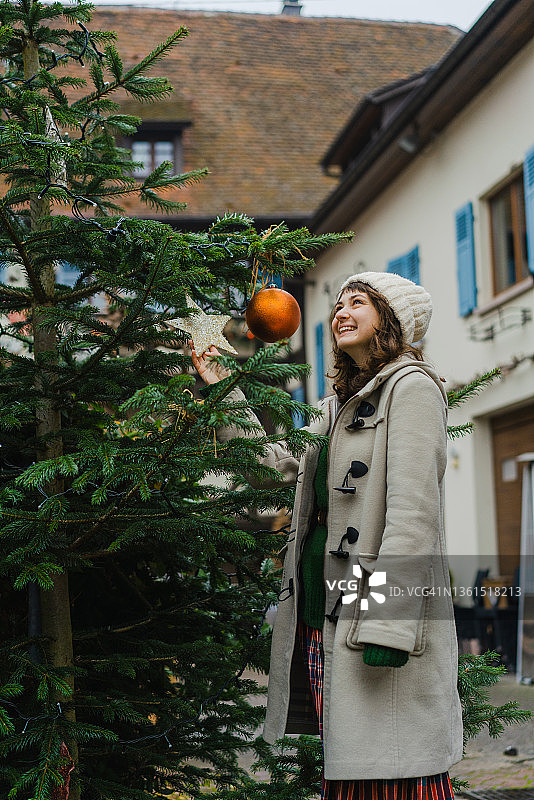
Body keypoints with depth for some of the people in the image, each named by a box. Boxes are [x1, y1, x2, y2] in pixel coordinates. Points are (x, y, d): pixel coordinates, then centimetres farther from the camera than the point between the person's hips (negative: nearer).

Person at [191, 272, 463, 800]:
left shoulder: (411, 387, -4)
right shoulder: (341, 405, 23)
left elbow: (412, 512, -14)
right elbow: (279, 463, 33)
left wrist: (388, 622, -21)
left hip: (378, 615, -8)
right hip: (322, 610, 8)